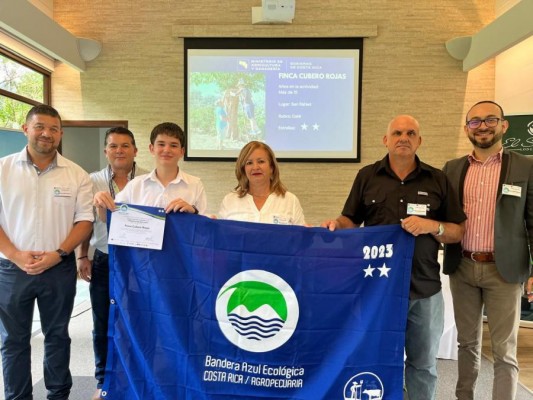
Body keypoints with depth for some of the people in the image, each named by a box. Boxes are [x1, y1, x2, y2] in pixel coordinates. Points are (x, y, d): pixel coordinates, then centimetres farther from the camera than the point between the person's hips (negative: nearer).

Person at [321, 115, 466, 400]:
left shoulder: (438, 180, 4)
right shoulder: (367, 176, 3)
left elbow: (458, 232, 4)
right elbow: (351, 221, 4)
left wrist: (432, 226, -15)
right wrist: (336, 225, -18)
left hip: (424, 289, 1)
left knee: (423, 363, 17)